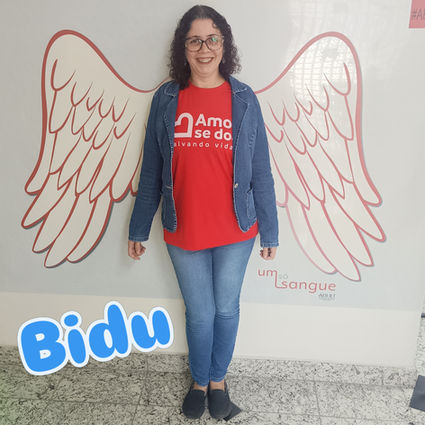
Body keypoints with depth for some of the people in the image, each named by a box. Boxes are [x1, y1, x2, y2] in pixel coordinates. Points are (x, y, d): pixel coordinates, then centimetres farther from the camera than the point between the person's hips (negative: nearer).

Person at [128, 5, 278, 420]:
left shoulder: (243, 98, -2)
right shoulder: (166, 99, -1)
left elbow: (260, 171, -1)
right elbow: (151, 171, 2)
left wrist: (269, 231, 0)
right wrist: (139, 229, 5)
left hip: (235, 232, 0)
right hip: (183, 231, 0)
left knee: (226, 309, 16)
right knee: (199, 313, 14)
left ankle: (218, 379, 42)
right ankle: (200, 381, 42)